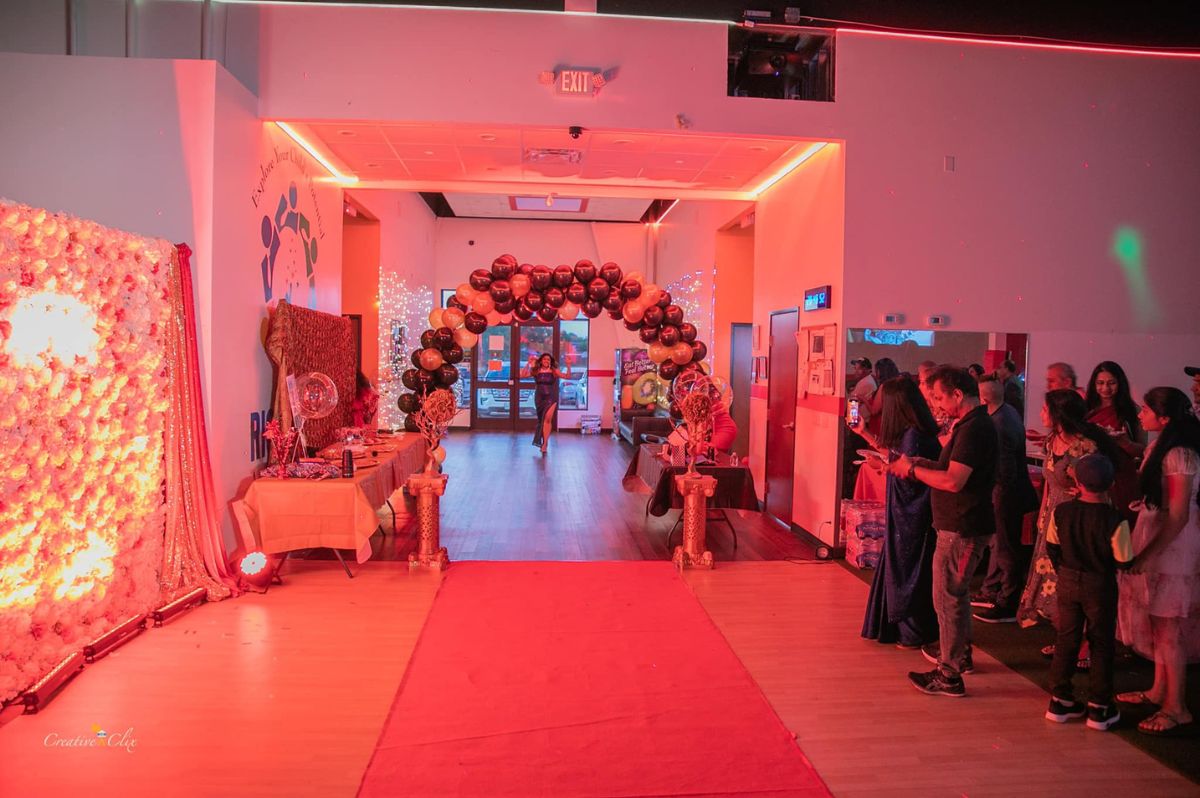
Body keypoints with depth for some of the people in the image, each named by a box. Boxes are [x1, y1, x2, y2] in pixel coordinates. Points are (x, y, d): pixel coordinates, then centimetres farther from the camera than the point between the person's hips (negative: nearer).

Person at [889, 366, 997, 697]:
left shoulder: (974, 429, -21)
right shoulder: (970, 424, 12)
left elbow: (953, 481, -28)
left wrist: (913, 469, -16)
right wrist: (918, 463, 2)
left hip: (962, 528, -11)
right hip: (961, 524, 11)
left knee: (947, 596, -3)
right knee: (956, 592, 24)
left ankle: (949, 675, 6)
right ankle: (960, 653, 41)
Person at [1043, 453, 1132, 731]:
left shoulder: (1061, 512, -9)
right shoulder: (1115, 520, -20)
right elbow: (1123, 562, -15)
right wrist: (1106, 564, 7)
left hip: (1068, 582, 3)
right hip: (1100, 586, -3)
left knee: (1066, 639, 14)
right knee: (1102, 645, 10)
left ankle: (1060, 700, 21)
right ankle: (1099, 708, 17)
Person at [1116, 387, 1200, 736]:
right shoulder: (1161, 447, 8)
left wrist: (1145, 555, -19)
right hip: (1156, 542, 9)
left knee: (1168, 630, -2)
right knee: (1159, 625, 16)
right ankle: (1159, 691, 28)